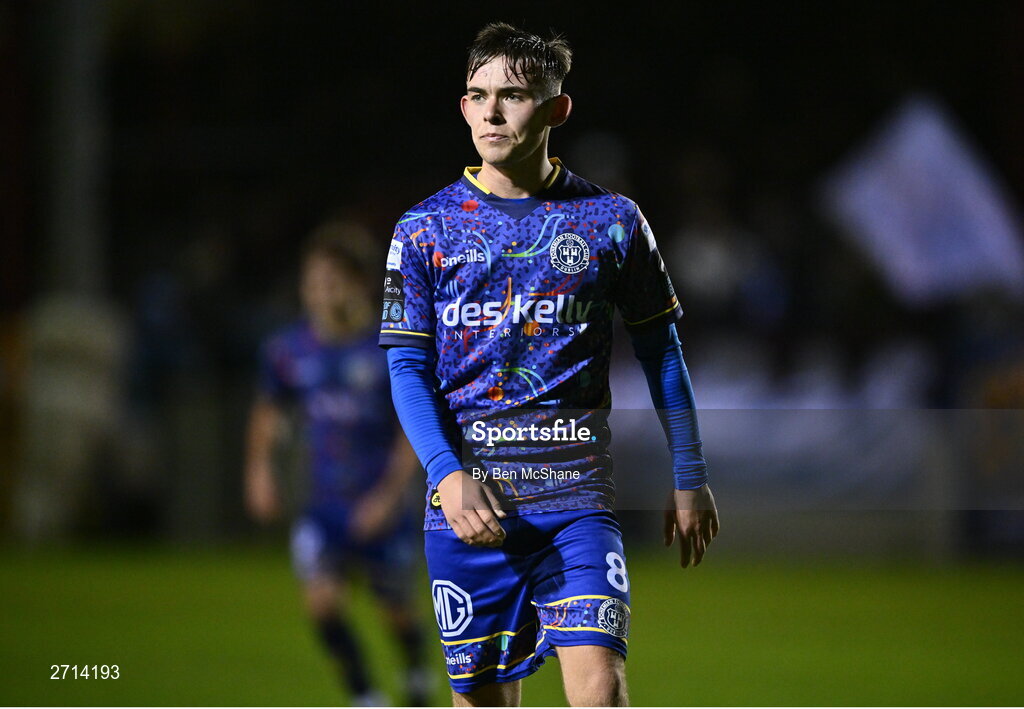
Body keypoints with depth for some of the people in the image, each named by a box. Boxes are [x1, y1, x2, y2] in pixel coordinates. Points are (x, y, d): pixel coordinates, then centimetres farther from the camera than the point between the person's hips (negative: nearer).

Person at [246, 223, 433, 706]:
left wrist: (389, 495, -17)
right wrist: (259, 469, 4)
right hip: (324, 508, 2)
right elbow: (269, 411, 16)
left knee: (397, 610, 12)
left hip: (381, 508, -2)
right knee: (322, 599, -20)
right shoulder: (289, 350, -1)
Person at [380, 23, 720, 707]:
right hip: (468, 498, 1)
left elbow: (661, 353, 12)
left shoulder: (610, 221, 4)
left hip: (577, 496, -1)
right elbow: (408, 367, 3)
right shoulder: (426, 229, 5)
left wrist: (690, 478, 11)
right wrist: (448, 475, -12)